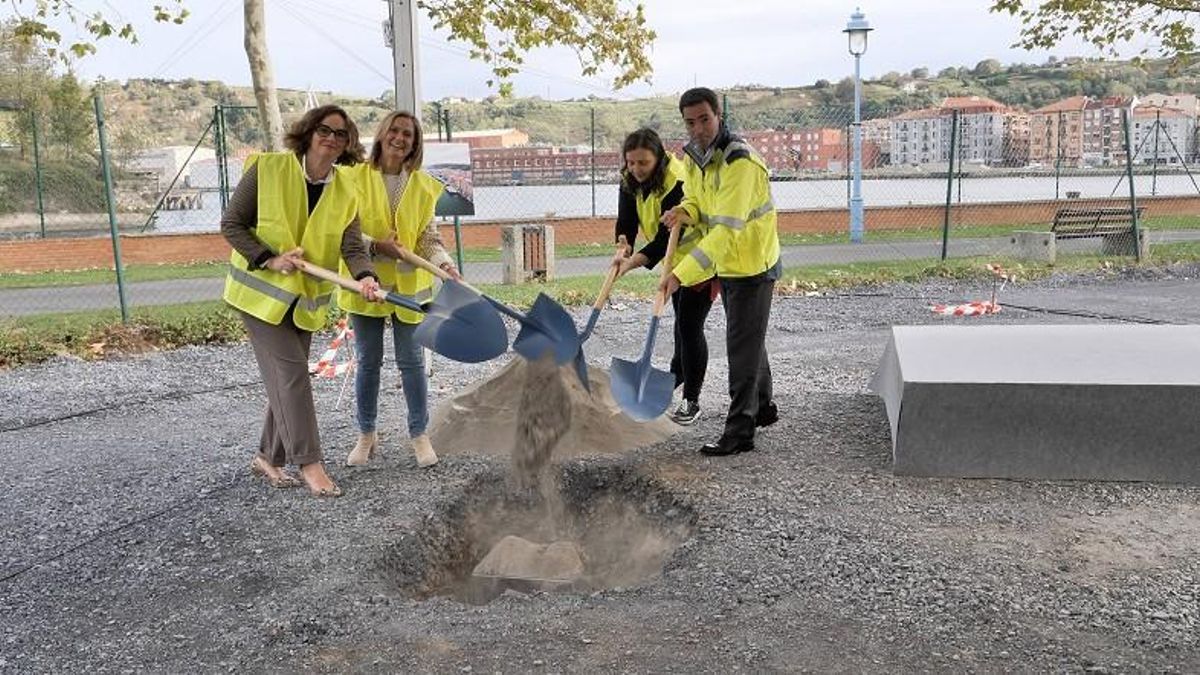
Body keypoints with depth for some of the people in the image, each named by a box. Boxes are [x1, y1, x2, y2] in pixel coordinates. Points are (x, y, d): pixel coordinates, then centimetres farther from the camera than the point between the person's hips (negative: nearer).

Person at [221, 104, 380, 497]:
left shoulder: (345, 191, -3)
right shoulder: (267, 168, -14)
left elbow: (352, 246, -14)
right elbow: (231, 224, -11)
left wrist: (365, 277, -35)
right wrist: (270, 259, -23)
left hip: (305, 297, 5)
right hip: (261, 291, -5)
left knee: (284, 377, 11)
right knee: (291, 372, -11)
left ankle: (268, 457, 25)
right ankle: (309, 463, -4)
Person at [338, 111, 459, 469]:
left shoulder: (423, 185, 3)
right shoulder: (356, 177, -4)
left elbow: (429, 237, 2)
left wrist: (443, 262, -17)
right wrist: (375, 245, -22)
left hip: (410, 284, 1)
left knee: (412, 361, 5)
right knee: (368, 361, 9)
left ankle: (419, 435, 18)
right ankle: (366, 435, 24)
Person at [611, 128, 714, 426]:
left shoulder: (677, 183, -32)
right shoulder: (631, 180, -7)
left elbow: (667, 235, -34)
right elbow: (627, 219, -10)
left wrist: (634, 262, -41)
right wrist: (623, 248, -30)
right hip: (676, 257, 8)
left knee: (690, 325, -11)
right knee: (681, 318, 25)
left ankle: (692, 401, -2)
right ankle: (678, 372, 47)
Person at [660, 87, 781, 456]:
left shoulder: (740, 162, -28)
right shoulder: (692, 154, 0)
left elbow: (726, 230, -34)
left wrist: (682, 273, -38)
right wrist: (684, 211, -10)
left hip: (752, 266, -9)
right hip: (726, 265, 9)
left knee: (743, 346, -5)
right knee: (749, 339, 21)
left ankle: (740, 431, 3)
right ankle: (762, 407, 39)